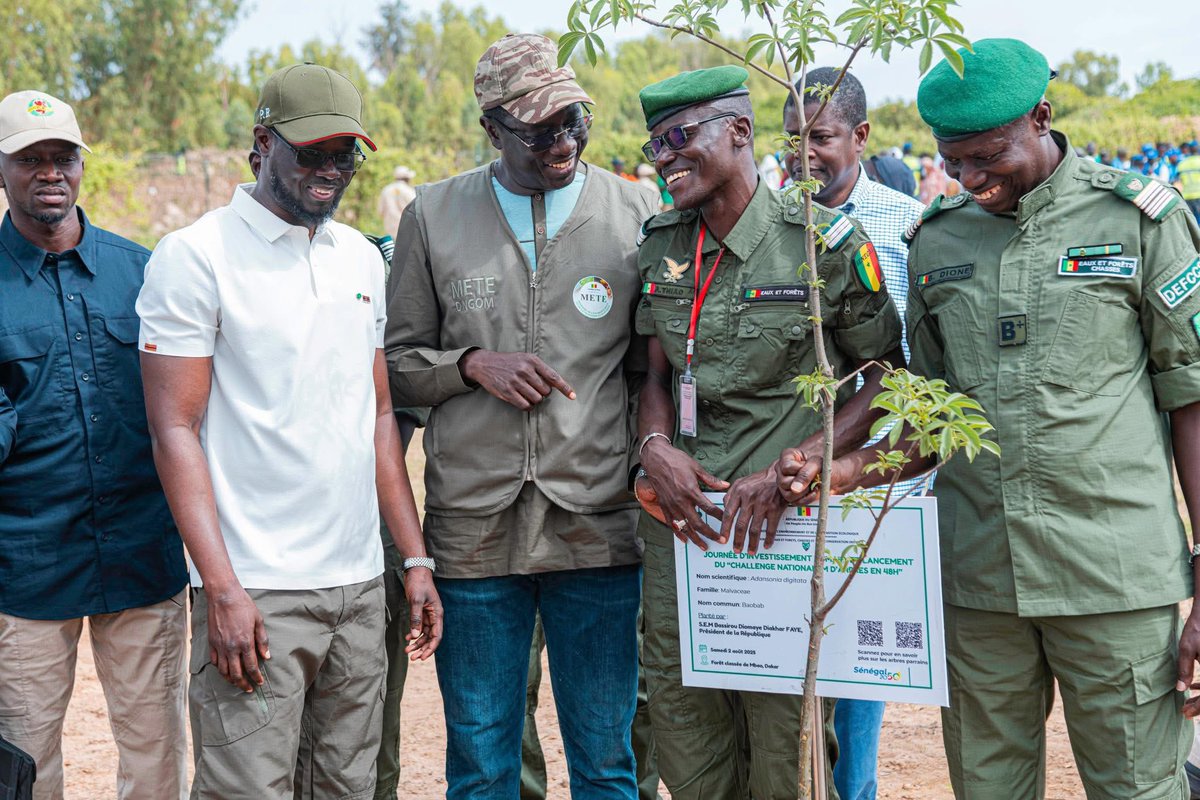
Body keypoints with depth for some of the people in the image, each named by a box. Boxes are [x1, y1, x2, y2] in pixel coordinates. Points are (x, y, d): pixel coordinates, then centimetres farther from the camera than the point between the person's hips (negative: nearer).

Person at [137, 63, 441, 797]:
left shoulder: (363, 257, 13)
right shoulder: (196, 255, -5)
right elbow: (176, 429, -9)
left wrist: (417, 558, 11)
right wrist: (222, 588, -15)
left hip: (360, 581, 6)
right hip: (256, 591, -5)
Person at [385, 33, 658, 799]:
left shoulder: (638, 211, 3)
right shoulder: (433, 215, 5)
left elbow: (656, 365, 7)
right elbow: (398, 363, 9)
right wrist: (472, 364, -8)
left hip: (599, 526, 0)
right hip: (474, 527, 1)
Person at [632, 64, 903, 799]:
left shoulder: (826, 242, -8)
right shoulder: (664, 243, 8)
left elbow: (888, 378, -4)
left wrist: (788, 471, -14)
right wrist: (656, 446, -7)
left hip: (783, 521, -5)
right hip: (680, 517, 5)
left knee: (784, 738, 3)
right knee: (679, 716, 12)